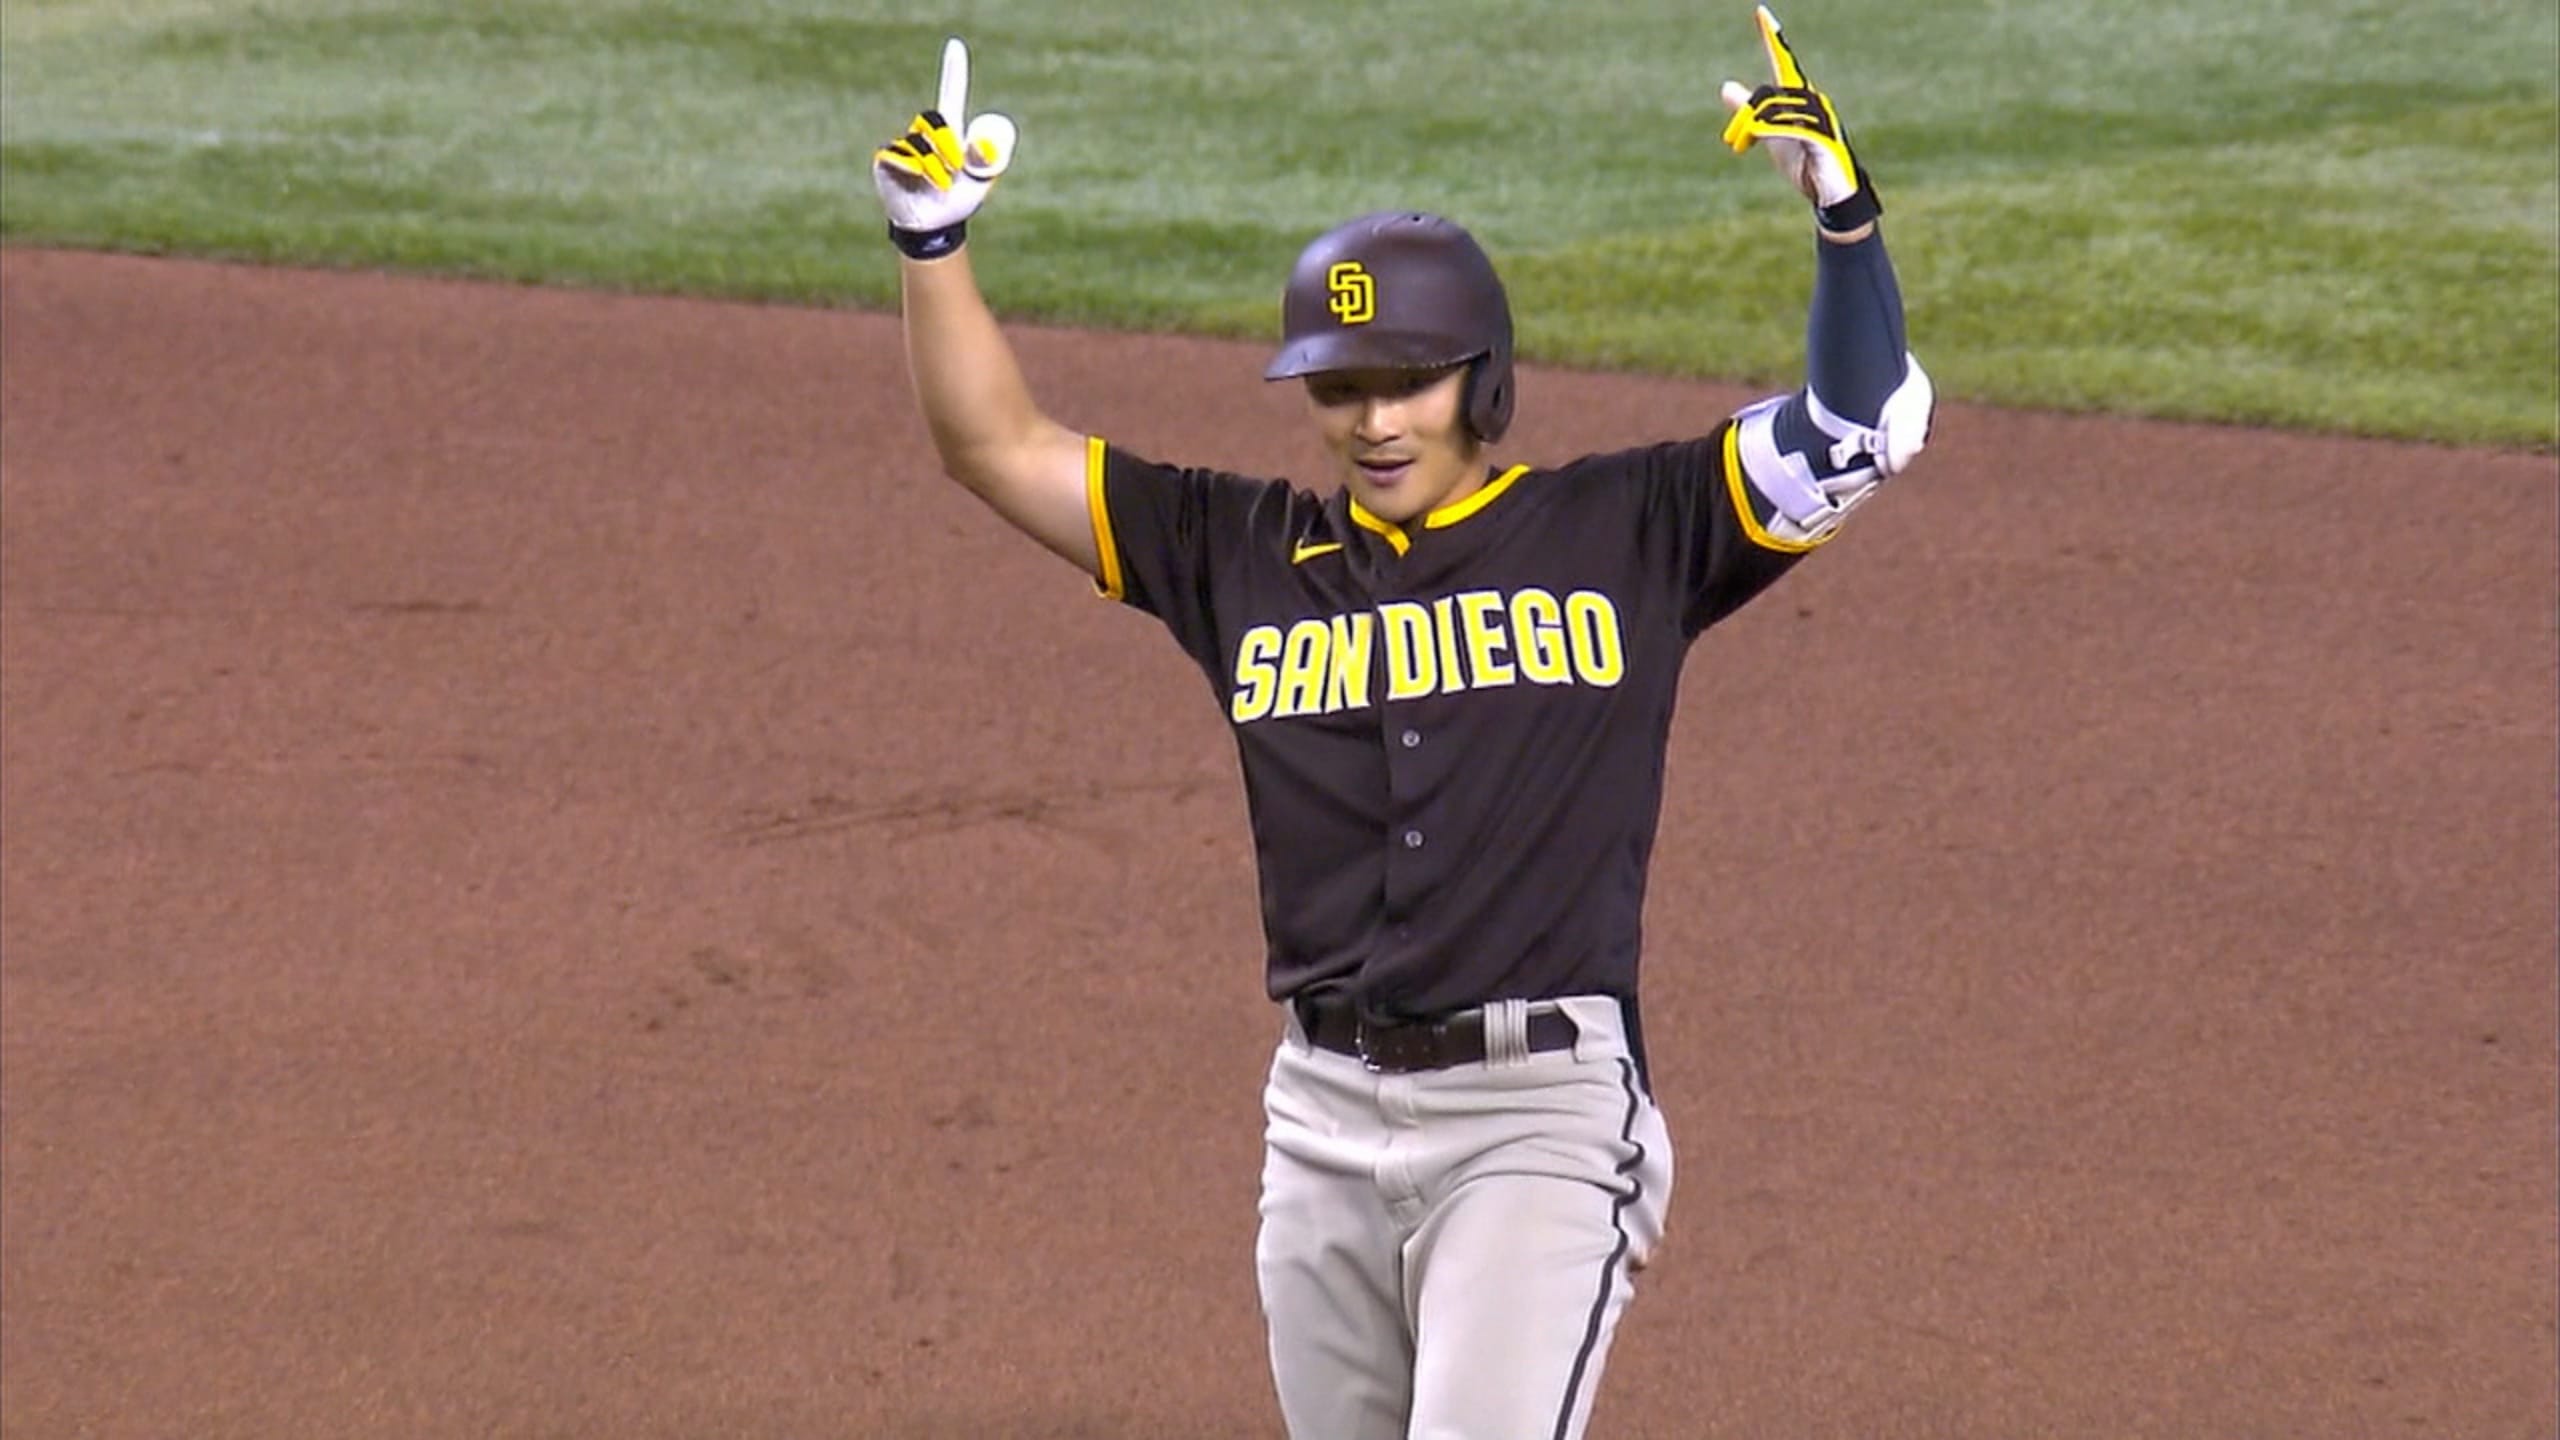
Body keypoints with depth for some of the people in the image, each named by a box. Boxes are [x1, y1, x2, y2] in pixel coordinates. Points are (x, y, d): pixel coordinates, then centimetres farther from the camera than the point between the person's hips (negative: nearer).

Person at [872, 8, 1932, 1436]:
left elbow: (1863, 427, -1)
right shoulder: (1249, 555, 11)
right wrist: (933, 241, 2)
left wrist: (1843, 209, -15)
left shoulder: (1622, 530, 3)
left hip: (1540, 1110, -4)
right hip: (1325, 1116, 5)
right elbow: (1001, 448, 13)